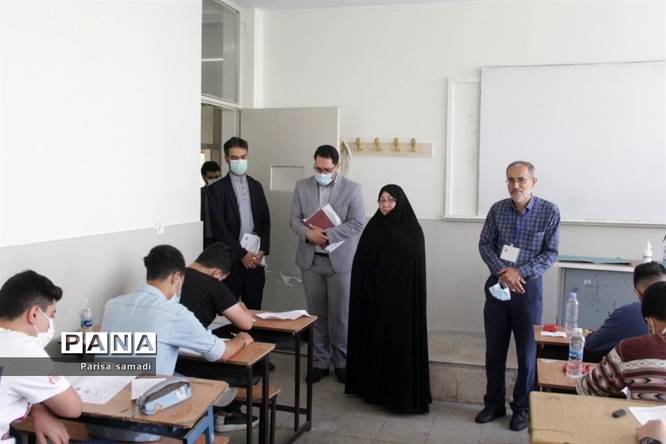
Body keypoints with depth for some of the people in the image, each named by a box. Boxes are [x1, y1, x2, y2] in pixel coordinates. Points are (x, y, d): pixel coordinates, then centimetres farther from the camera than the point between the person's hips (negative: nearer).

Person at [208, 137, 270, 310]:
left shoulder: (256, 186, 13)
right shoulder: (216, 189, -3)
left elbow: (265, 221, 10)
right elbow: (219, 227, -9)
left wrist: (262, 250, -4)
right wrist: (242, 254, -13)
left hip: (256, 257, 4)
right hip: (231, 258, -4)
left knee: (254, 308, 7)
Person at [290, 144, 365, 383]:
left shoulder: (352, 189, -3)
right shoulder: (302, 186, 6)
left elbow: (356, 223, -9)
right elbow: (295, 219, 3)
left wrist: (328, 234, -19)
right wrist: (308, 233, -17)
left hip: (340, 260, -2)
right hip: (310, 259, 2)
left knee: (340, 315, 3)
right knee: (317, 314, 9)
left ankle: (342, 362, 20)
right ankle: (320, 362, 20)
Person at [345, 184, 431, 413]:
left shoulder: (413, 231, -3)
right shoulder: (373, 228, 4)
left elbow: (416, 268, -4)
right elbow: (361, 264, 2)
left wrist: (411, 298, -10)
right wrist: (364, 292, -5)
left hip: (401, 297, -3)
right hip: (374, 296, 3)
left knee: (400, 343, 1)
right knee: (374, 340, 8)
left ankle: (402, 394, 11)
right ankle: (372, 387, 20)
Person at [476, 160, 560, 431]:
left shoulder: (549, 212, -8)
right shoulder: (497, 209, -1)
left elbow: (550, 253, -7)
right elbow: (484, 244, 1)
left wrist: (520, 272, -18)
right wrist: (502, 272, -15)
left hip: (528, 287, -2)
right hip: (497, 286, 3)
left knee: (527, 352, 7)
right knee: (494, 350, 11)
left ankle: (522, 408, 24)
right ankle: (494, 404, 26)